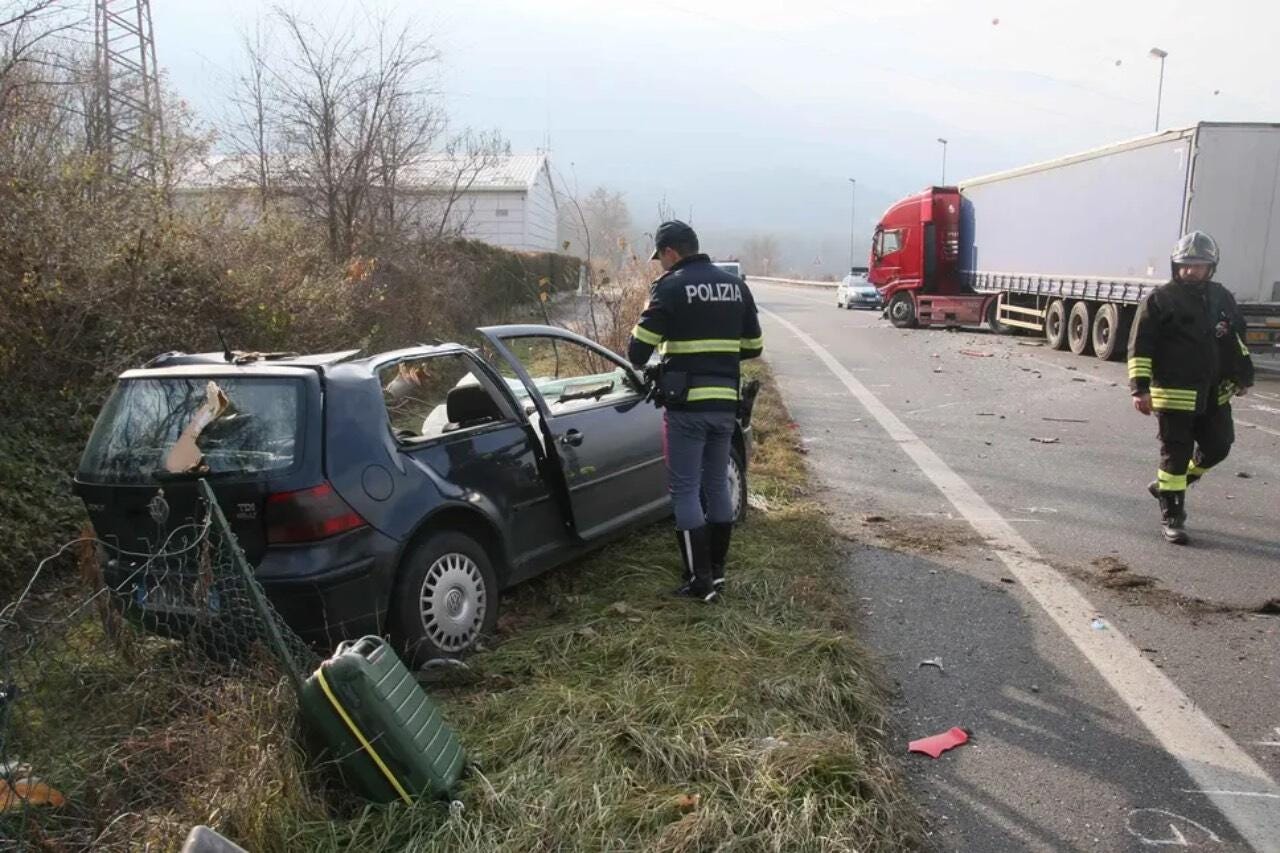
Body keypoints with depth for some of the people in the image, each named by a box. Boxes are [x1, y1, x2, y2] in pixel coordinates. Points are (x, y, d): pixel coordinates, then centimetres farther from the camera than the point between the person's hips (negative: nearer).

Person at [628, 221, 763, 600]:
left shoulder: (671, 287, -8)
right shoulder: (735, 286, 11)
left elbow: (638, 349, -10)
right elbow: (753, 346, 15)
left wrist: (640, 363, 12)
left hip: (686, 404, -6)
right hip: (725, 403, 6)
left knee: (685, 490, 1)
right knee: (717, 485, 16)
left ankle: (701, 581, 3)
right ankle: (717, 571, 24)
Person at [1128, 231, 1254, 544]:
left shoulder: (1221, 298, 11)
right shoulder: (1160, 299, -7)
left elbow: (1237, 338, 23)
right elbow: (1139, 347, -10)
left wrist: (1243, 376, 20)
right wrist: (1140, 388, -17)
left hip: (1214, 393, 6)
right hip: (1174, 394, -6)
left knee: (1217, 447, 12)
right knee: (1176, 455, -1)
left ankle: (1167, 486, 32)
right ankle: (1172, 516, 9)